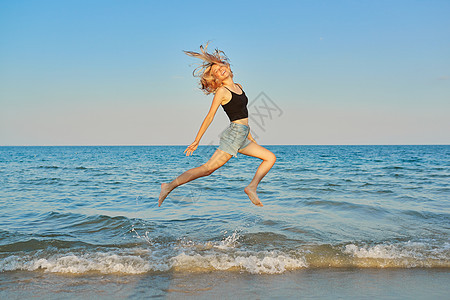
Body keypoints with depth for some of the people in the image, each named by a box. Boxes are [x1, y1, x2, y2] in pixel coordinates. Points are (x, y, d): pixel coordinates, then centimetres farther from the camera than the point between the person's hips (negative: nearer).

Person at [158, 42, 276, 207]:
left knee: (270, 157, 7)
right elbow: (209, 117, -11)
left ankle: (252, 187, 0)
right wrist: (196, 141, -13)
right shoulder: (222, 91, -7)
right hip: (233, 134, -8)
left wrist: (250, 138, 26)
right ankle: (170, 186, -12)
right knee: (208, 168, -14)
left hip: (242, 137, 8)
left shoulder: (238, 87, 16)